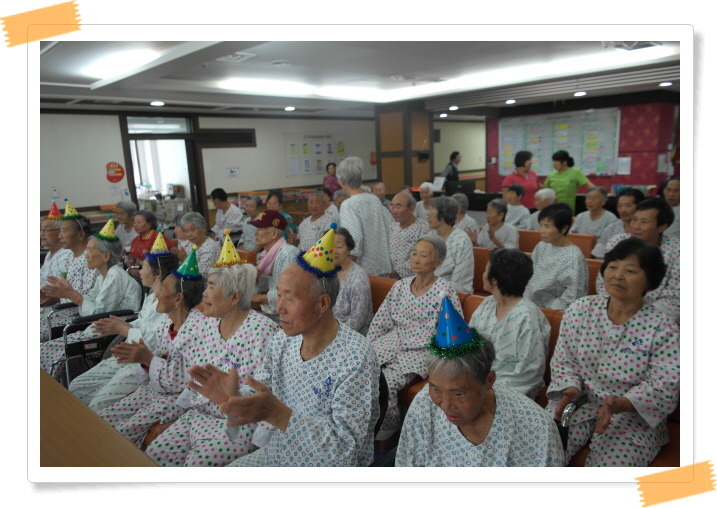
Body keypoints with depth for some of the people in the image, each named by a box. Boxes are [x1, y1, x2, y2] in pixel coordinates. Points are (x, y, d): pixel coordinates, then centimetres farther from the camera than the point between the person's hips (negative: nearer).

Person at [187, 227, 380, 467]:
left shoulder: (355, 359, -26)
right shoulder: (281, 341, -4)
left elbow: (346, 447, -28)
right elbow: (258, 396, 3)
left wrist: (276, 414, -38)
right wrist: (234, 397, -20)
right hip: (274, 455, 6)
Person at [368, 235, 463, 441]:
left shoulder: (444, 291, -7)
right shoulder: (400, 286, 9)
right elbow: (380, 321, 12)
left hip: (421, 352, -5)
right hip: (392, 343, 5)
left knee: (385, 384, -26)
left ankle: (388, 427, 3)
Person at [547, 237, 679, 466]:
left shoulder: (661, 328, -7)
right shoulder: (579, 310, 0)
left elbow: (665, 386, -11)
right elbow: (563, 361, 4)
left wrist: (621, 404, -27)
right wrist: (570, 388, -16)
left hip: (632, 416, -1)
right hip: (577, 405, 2)